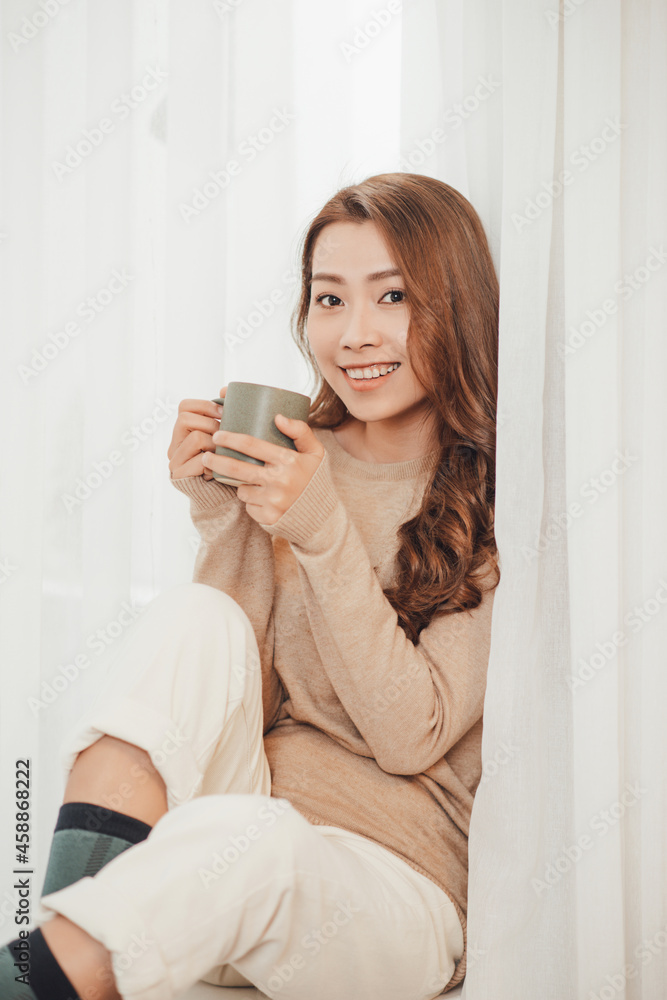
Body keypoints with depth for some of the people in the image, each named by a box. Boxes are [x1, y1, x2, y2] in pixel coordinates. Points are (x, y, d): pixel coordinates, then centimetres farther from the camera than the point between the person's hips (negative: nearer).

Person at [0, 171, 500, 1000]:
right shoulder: (295, 454, 4)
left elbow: (411, 737, -13)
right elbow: (231, 689, 2)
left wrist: (324, 531, -20)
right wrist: (221, 513, -11)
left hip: (398, 882, -4)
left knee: (242, 836, -37)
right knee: (196, 618, -24)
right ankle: (69, 931, -31)